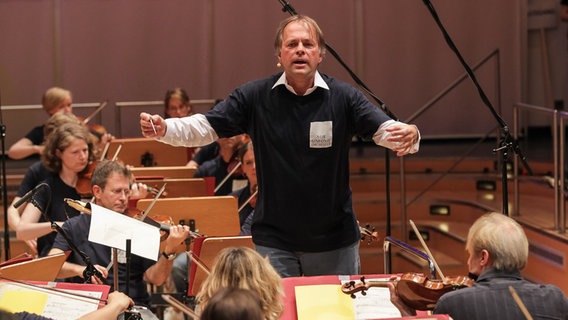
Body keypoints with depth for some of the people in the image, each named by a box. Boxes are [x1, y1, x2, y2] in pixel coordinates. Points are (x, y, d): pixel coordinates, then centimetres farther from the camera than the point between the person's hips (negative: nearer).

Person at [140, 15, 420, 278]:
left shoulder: (344, 98, -5)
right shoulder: (255, 97, -3)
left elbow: (384, 129, -14)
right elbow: (204, 127, -5)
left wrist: (409, 135, -37)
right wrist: (163, 129, -24)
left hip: (335, 242, 0)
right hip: (273, 242, 0)